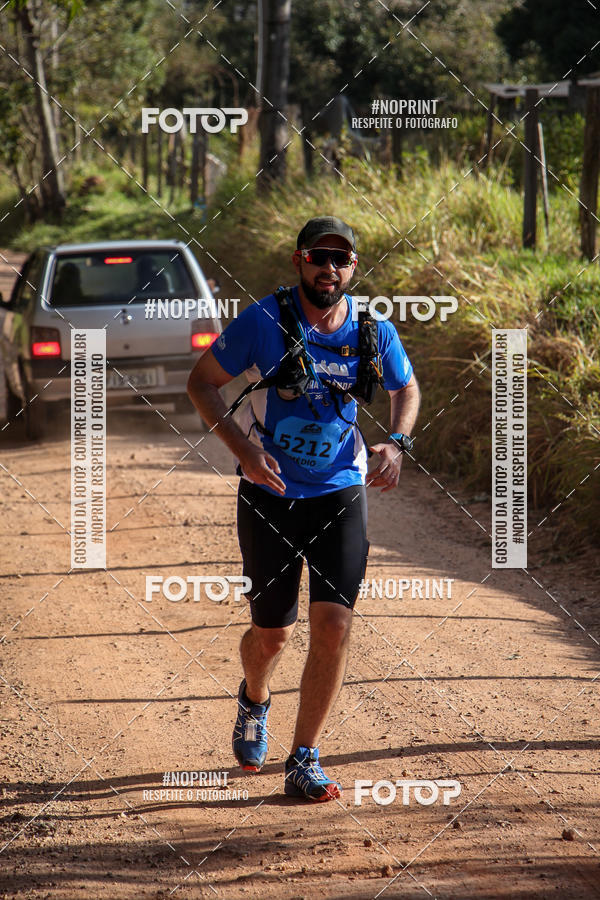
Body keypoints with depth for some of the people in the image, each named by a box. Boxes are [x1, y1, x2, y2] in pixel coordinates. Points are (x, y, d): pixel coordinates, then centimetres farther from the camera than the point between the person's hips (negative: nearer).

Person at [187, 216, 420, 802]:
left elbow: (405, 388, 15)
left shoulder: (373, 330, -4)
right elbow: (201, 382, -4)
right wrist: (242, 447, -19)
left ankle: (304, 763, 0)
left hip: (341, 495, 2)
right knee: (273, 634, 6)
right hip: (269, 496, -1)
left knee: (333, 625, -12)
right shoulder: (263, 321, -13)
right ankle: (254, 701, 43)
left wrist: (396, 443, -5)